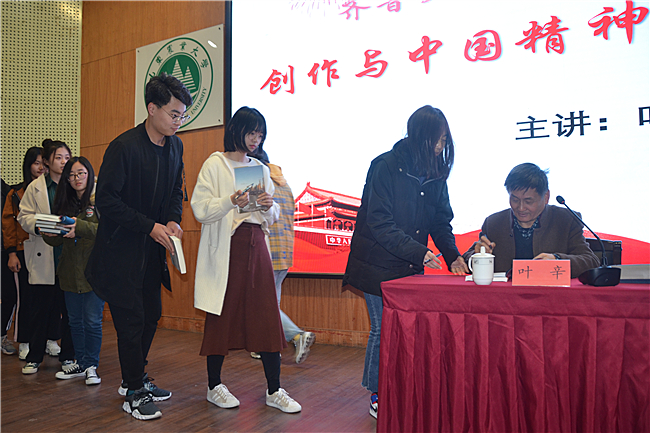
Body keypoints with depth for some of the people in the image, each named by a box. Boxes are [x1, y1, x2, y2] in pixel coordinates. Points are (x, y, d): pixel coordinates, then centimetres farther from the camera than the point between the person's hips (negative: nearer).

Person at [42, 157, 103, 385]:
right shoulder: (65, 202, 13)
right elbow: (57, 241, 12)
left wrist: (81, 227, -28)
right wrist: (49, 234, -9)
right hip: (70, 270, 6)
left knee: (92, 321, 1)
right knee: (75, 321, 15)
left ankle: (91, 365, 15)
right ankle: (79, 362, 28)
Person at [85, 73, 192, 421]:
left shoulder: (175, 146, 3)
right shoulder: (124, 147, -18)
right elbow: (105, 200, -18)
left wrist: (173, 220, -6)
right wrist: (150, 226, -22)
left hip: (152, 249, 7)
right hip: (121, 249, -7)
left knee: (151, 314, 15)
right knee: (131, 320, 0)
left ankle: (135, 378, 34)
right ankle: (133, 392, 17)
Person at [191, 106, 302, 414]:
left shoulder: (260, 169, 17)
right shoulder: (216, 164, 1)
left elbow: (272, 217, 18)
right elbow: (200, 209, -8)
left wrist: (268, 206, -4)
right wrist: (230, 201, -23)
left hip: (256, 245, 5)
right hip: (225, 246, -4)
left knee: (267, 316, 1)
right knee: (222, 315, 3)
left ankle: (274, 391, 10)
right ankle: (214, 386, 20)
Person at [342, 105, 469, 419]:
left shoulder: (435, 172, 4)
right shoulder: (385, 167, -14)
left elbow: (441, 219, 11)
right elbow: (380, 224, -19)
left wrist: (452, 255, -4)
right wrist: (420, 252, -24)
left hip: (411, 266, 5)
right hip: (379, 265, -5)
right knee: (383, 329, 1)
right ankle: (378, 397, 20)